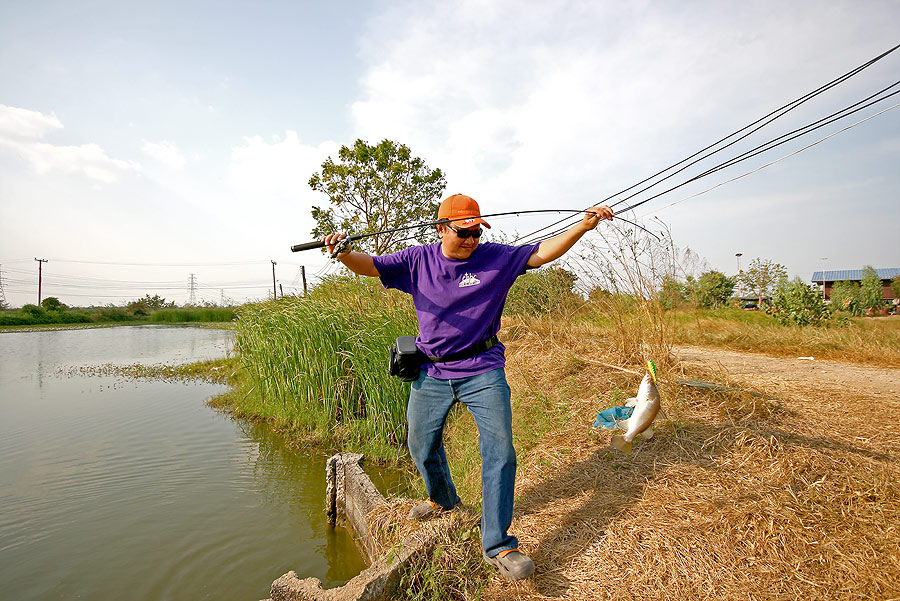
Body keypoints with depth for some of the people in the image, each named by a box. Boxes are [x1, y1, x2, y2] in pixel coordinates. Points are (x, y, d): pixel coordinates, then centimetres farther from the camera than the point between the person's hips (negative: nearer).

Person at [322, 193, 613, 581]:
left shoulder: (496, 258, -3)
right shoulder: (418, 261, 0)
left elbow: (542, 253, -4)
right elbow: (370, 266, -4)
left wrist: (584, 225, -15)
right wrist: (343, 253, -25)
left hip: (483, 371, -2)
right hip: (431, 374, 2)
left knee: (500, 452, -5)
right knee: (422, 447, 17)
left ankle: (498, 546, 11)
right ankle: (442, 500, 48)